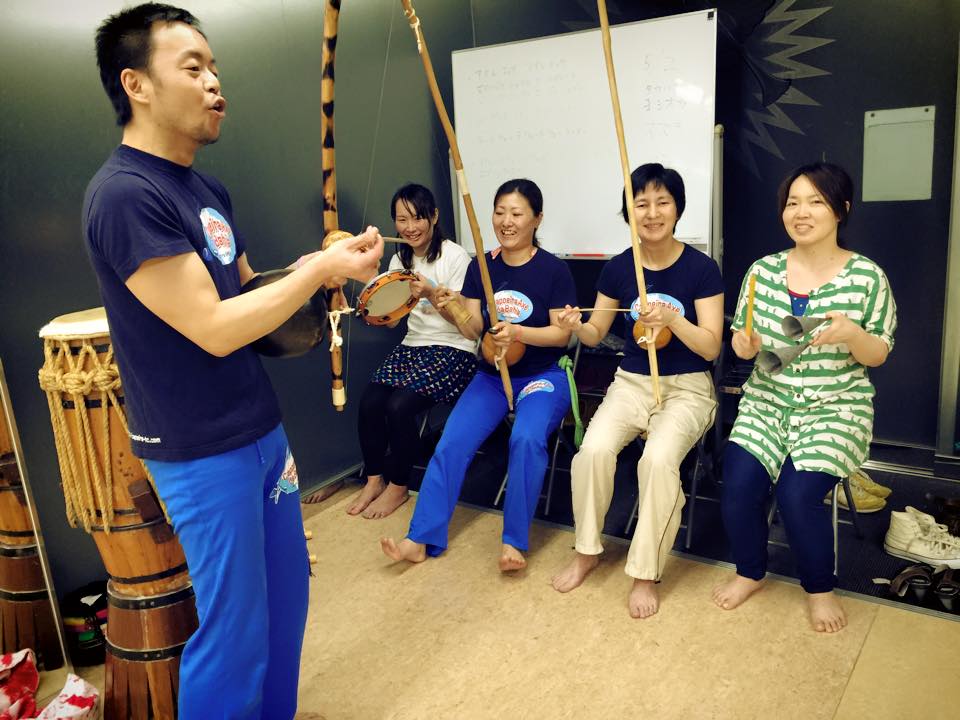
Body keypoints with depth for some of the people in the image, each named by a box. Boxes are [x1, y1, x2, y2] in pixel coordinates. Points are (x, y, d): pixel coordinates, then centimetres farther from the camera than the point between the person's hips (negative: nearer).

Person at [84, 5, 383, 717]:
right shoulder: (124, 195, -18)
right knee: (236, 631, 5)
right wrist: (322, 269, -16)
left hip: (263, 430, 9)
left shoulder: (209, 190, 10)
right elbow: (214, 328, -22)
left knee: (286, 596, 20)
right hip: (204, 453, -8)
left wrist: (322, 262, -1)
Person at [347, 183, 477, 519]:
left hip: (453, 350, -5)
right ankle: (374, 479, 1)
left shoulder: (455, 256, -8)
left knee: (399, 406, -26)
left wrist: (432, 295, -26)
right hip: (412, 345, 6)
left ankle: (398, 487, -2)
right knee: (369, 402, -20)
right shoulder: (399, 260, 11)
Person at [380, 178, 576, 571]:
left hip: (543, 375, -3)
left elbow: (562, 333, -9)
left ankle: (514, 542, -20)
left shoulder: (554, 270, -6)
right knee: (452, 442, -18)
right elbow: (473, 330, 1)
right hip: (491, 375, 3)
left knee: (527, 438, -32)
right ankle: (420, 540, -13)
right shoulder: (481, 266, 4)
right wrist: (453, 307, -21)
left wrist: (517, 332, -27)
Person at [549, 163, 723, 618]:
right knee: (593, 449, -25)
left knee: (659, 458, -32)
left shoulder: (701, 268, -8)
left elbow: (711, 347, -11)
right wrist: (577, 326, -14)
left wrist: (671, 318, -28)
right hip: (631, 381, 3)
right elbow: (597, 334, 9)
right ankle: (587, 551, 0)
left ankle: (645, 574, -12)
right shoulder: (618, 269, 1)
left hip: (687, 388, -3)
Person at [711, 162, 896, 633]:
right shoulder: (764, 270, 2)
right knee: (738, 484, -17)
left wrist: (852, 334, -22)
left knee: (798, 492, -22)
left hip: (836, 407, -2)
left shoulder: (866, 276, -5)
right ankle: (750, 572, 13)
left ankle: (820, 588, 9)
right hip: (767, 400, 3)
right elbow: (742, 343, 9)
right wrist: (745, 344, -15)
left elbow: (878, 356, -1)